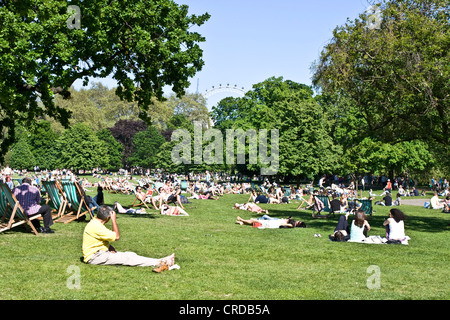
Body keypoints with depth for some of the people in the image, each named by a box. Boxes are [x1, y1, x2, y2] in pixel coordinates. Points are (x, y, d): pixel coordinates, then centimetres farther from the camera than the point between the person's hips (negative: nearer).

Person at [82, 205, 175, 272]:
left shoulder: (95, 221, 11)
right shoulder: (96, 227, -23)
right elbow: (116, 237, -20)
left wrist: (109, 247, 3)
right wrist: (114, 220, -16)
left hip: (101, 252, 9)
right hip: (93, 257, -9)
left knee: (130, 255, -8)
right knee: (126, 258, -21)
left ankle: (160, 261, -20)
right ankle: (159, 263, -28)